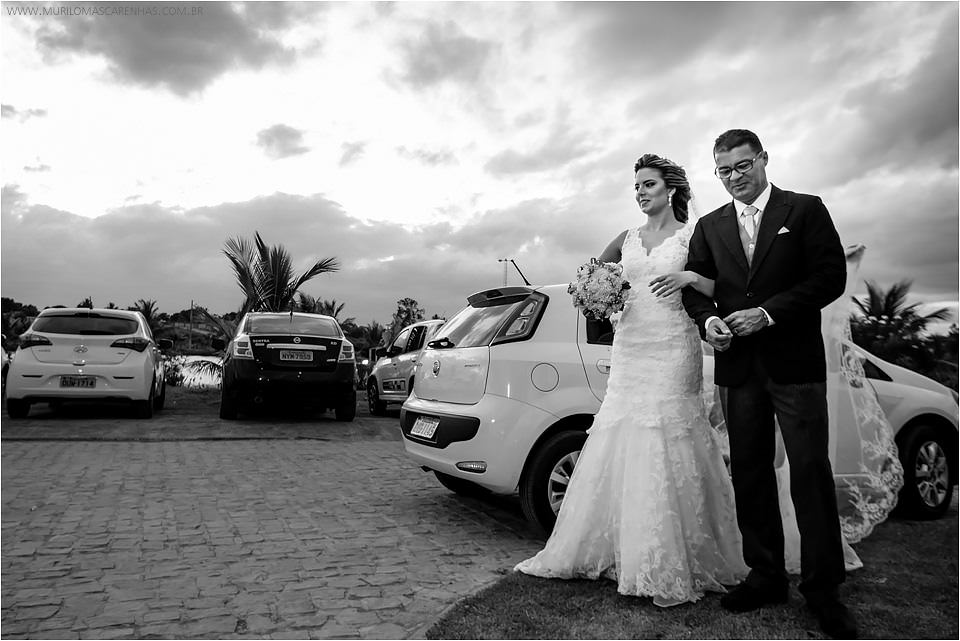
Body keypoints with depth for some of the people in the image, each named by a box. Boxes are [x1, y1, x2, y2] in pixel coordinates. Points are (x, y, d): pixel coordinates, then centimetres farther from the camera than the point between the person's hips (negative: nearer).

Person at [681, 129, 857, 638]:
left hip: (795, 364, -3)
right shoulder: (709, 227, 13)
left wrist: (769, 312, -15)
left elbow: (831, 276, -5)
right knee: (749, 473, 8)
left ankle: (822, 588, 12)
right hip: (737, 366, 4)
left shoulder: (805, 210, 3)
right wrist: (708, 319, -9)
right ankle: (766, 576, 21)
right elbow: (694, 285, 12)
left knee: (811, 473, -1)